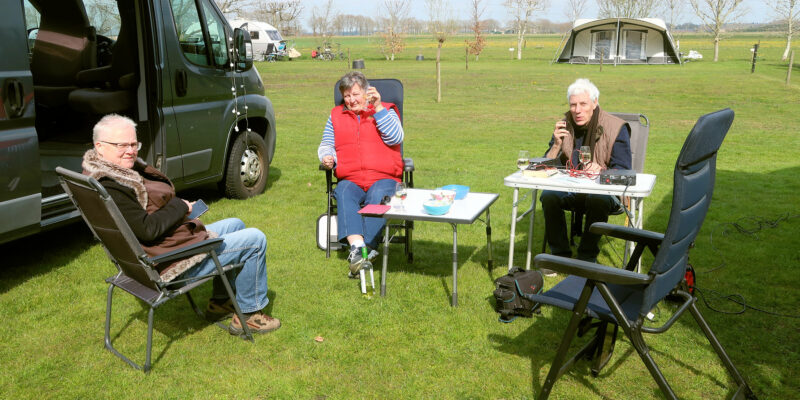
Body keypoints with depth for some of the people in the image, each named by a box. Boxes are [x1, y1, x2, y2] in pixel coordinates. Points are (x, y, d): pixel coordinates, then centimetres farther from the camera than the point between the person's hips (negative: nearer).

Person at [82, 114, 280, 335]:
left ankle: (220, 302, 28)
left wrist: (178, 207, -2)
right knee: (255, 240, -6)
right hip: (168, 264, -11)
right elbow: (147, 229, -29)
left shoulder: (125, 169, 7)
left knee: (235, 225, 26)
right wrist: (180, 207, -14)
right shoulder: (108, 186, -25)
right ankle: (249, 314, 7)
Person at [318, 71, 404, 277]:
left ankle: (366, 249, -39)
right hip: (350, 180, 2)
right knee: (344, 194, -33)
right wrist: (327, 158, -4)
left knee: (378, 196, -35)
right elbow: (326, 145, 21)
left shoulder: (385, 111, 15)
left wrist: (378, 107, -7)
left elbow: (395, 138, -3)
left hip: (383, 178, -2)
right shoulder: (336, 115, 23)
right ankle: (357, 246, -46)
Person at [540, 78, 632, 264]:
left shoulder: (616, 128, -7)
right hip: (570, 189, 3)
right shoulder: (564, 126, 4)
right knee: (548, 196, -27)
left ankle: (588, 257, -17)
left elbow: (623, 172, -11)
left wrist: (601, 170, -32)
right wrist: (557, 145, -16)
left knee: (599, 200, -36)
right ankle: (560, 254, -12)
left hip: (604, 190, -3)